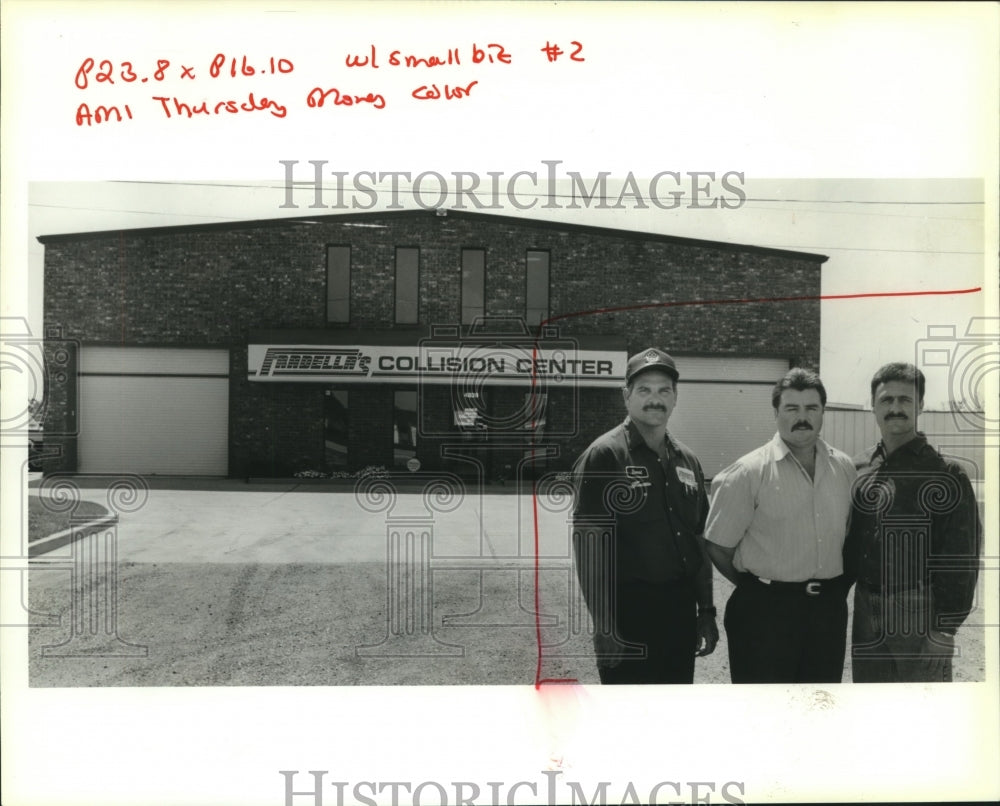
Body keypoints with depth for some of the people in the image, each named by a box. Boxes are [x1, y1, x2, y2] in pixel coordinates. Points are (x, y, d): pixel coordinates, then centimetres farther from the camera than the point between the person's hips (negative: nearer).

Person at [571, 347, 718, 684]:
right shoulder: (604, 456, -10)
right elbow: (588, 547, -14)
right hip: (629, 613, -6)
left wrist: (706, 611, 15)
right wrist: (605, 626, -17)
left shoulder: (687, 461, 11)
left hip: (681, 612, 7)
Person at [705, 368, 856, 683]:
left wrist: (839, 587, 9)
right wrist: (758, 588, 1)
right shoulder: (749, 471, -11)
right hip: (765, 610, -5)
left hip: (829, 609, 5)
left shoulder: (844, 467, 5)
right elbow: (718, 548, -8)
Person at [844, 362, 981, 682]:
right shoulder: (859, 469, 8)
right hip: (867, 612, 5)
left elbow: (962, 557, -11)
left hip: (920, 614, -5)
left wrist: (947, 627, -14)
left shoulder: (946, 475, -8)